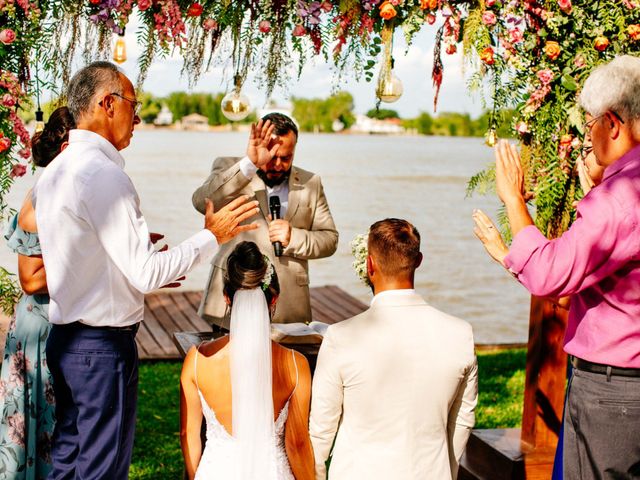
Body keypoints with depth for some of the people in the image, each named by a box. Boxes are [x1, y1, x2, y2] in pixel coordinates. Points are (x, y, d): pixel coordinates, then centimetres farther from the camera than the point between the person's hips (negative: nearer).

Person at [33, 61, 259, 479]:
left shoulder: (55, 171, 10)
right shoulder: (103, 174, -20)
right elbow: (146, 274, -21)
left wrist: (140, 260, 20)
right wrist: (212, 236, -10)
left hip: (65, 340, 9)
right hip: (104, 346, -9)